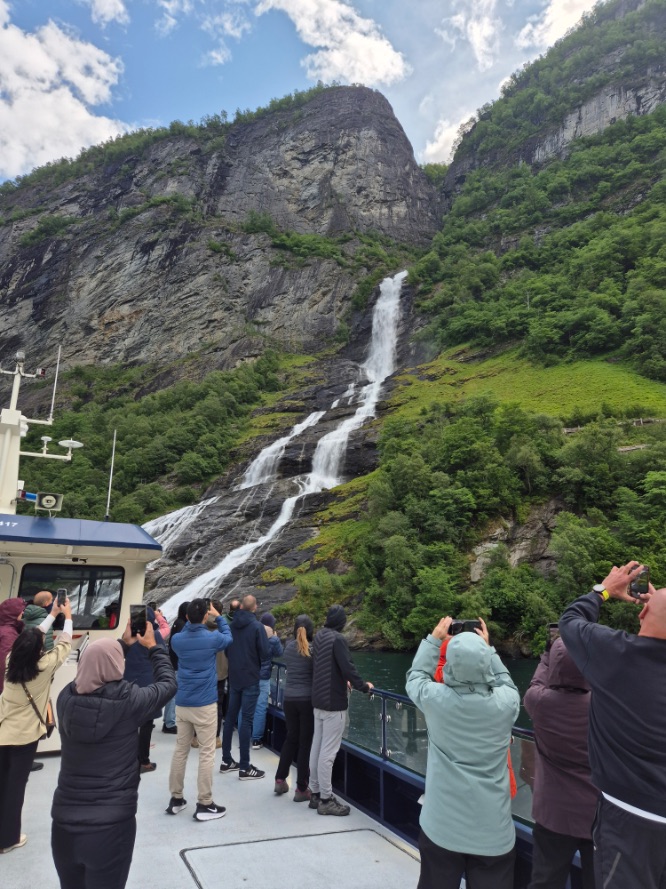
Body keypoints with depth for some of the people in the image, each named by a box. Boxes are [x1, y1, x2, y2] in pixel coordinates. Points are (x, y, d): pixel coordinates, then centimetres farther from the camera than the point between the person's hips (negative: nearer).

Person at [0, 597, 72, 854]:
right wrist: (68, 616, 8)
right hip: (25, 735, -5)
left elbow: (34, 636, 7)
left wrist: (52, 614, 14)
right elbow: (65, 645, -5)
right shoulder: (44, 667, -19)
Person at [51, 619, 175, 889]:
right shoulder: (129, 700, -16)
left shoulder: (67, 697, -6)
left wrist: (123, 642, 22)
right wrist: (152, 647, 15)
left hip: (64, 819, 4)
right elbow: (167, 683, 3)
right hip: (111, 823, -4)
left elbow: (92, 667, 16)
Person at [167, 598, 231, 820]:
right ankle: (204, 804, 8)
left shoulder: (177, 640, -4)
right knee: (206, 754, 3)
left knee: (180, 751, 15)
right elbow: (228, 637, 10)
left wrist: (191, 619, 15)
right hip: (205, 705, -4)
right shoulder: (212, 639, -13)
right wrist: (218, 617, 17)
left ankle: (176, 799, 25)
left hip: (182, 704, 5)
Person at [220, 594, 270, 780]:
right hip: (250, 678, -6)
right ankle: (244, 767, 2)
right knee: (246, 720, -2)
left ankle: (226, 760, 23)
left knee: (231, 717, 15)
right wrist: (271, 642, 4)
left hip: (233, 677, 6)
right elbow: (265, 654, -16)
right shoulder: (257, 626, -15)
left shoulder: (232, 625, 1)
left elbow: (225, 650, 12)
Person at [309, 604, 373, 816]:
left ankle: (315, 793, 23)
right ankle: (326, 800, 5)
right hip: (334, 703, -8)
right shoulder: (337, 639, -18)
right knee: (328, 752, -2)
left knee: (317, 748, 14)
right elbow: (348, 667, -21)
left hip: (318, 701, 8)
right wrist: (363, 687, -7)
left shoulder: (319, 636, 8)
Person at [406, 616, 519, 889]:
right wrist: (487, 648, 20)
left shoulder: (437, 699, -15)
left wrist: (434, 639, 16)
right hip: (494, 830, 1)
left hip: (442, 826, 0)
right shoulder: (505, 702, -13)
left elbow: (415, 676, 8)